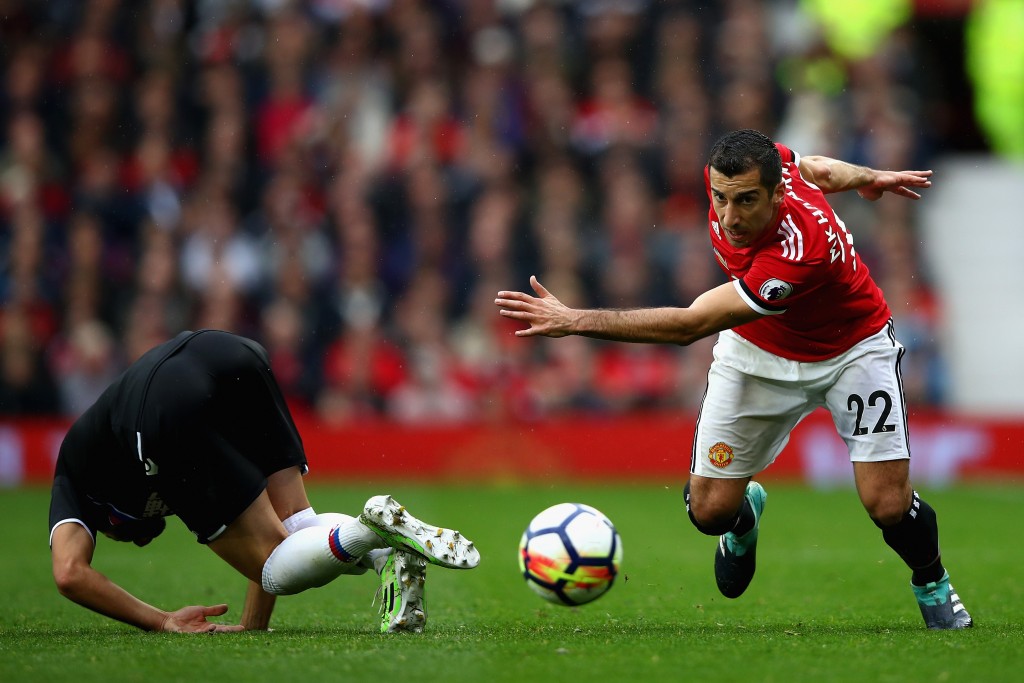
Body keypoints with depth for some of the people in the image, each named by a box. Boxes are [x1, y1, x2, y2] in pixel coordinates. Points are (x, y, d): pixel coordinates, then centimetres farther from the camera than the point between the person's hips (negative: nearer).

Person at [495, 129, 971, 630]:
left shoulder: (798, 254, -43)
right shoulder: (730, 174, -23)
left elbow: (688, 326, -40)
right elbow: (811, 166, 2)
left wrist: (576, 320, -41)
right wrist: (864, 176, 22)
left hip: (849, 350, -5)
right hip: (757, 351, 5)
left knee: (889, 504, -16)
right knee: (711, 509, -3)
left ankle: (932, 584, 19)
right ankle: (746, 516, 37)